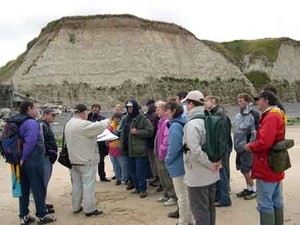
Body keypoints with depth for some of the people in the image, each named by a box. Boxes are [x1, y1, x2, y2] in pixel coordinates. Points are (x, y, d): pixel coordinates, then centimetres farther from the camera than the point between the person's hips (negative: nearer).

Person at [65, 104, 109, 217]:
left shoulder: (69, 124, 9)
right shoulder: (83, 124, -21)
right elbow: (99, 126, -23)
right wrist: (107, 121, -4)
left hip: (74, 159, 9)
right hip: (87, 160, -9)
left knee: (76, 184, 15)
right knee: (88, 185, -2)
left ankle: (76, 207, 24)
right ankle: (89, 209, 3)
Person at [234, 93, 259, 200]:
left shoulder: (253, 115, -15)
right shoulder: (238, 116, 8)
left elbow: (255, 132, -16)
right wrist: (236, 144, 13)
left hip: (247, 148, -7)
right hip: (239, 147, 7)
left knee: (246, 170, -1)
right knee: (243, 169, 15)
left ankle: (253, 190, 16)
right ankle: (248, 188, 30)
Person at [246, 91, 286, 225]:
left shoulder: (270, 117, -20)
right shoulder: (277, 115, 12)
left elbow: (264, 142, -30)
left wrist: (250, 146, -12)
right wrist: (254, 145, 4)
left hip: (266, 168, -10)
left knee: (265, 205, -2)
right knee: (276, 202, 18)